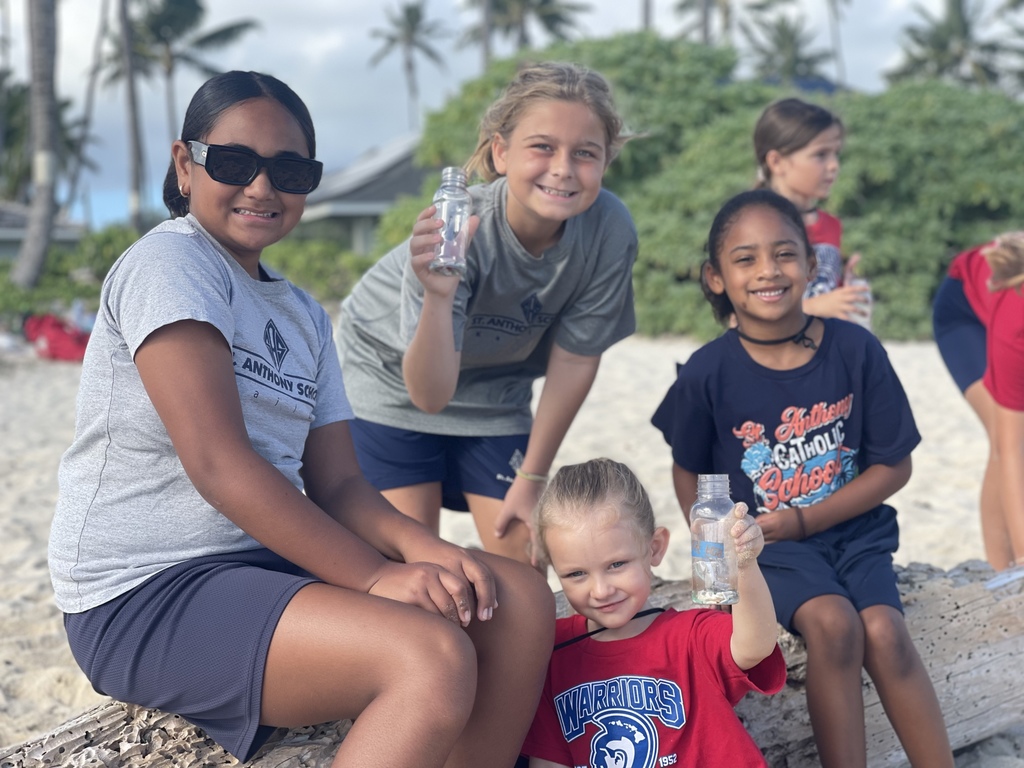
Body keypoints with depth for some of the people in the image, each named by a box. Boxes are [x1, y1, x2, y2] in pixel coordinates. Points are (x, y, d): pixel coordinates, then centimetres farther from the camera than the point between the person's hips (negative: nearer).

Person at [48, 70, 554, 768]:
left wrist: (426, 550, -13)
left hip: (271, 563, 9)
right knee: (433, 657, -28)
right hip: (145, 596, -8)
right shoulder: (168, 261, -9)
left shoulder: (305, 317, 17)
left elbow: (335, 482, 9)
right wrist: (376, 578, -21)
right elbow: (216, 460, -19)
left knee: (520, 601, -3)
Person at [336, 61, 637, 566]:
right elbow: (429, 394, -39)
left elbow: (574, 359, -14)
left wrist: (532, 478, -7)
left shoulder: (610, 231, -28)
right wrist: (439, 296, -57)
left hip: (493, 387, 3)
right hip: (392, 376, -3)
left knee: (522, 556, 2)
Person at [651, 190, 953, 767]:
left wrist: (803, 520, -12)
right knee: (832, 621, -27)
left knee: (884, 630, -23)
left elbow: (895, 465, -4)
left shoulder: (856, 350, -10)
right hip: (765, 542, -1)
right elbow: (689, 471, 5)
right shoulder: (709, 372, -10)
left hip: (853, 528, 1)